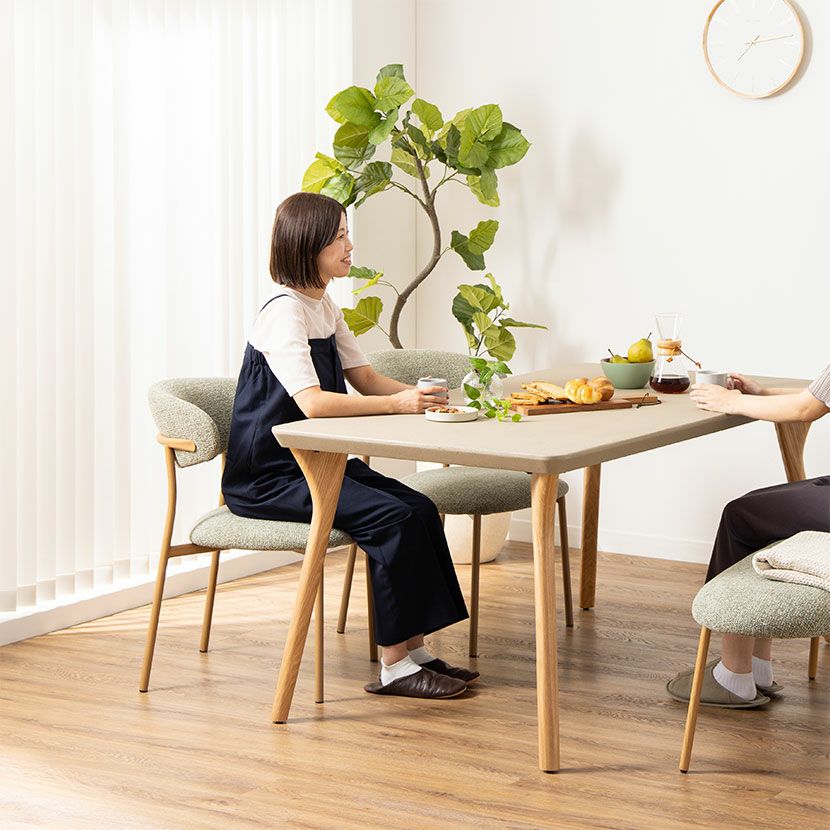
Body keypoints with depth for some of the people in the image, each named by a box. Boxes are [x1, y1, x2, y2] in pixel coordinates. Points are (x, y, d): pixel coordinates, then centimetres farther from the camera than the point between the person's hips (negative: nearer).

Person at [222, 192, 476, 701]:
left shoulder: (326, 309, 12)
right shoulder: (284, 314, -18)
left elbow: (365, 379, 11)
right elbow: (312, 402, -31)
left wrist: (421, 396, -8)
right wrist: (396, 404, -34)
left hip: (314, 464, 9)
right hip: (268, 478, -9)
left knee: (420, 509, -8)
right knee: (392, 517, -24)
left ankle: (416, 651, -6)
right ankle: (395, 667, -17)